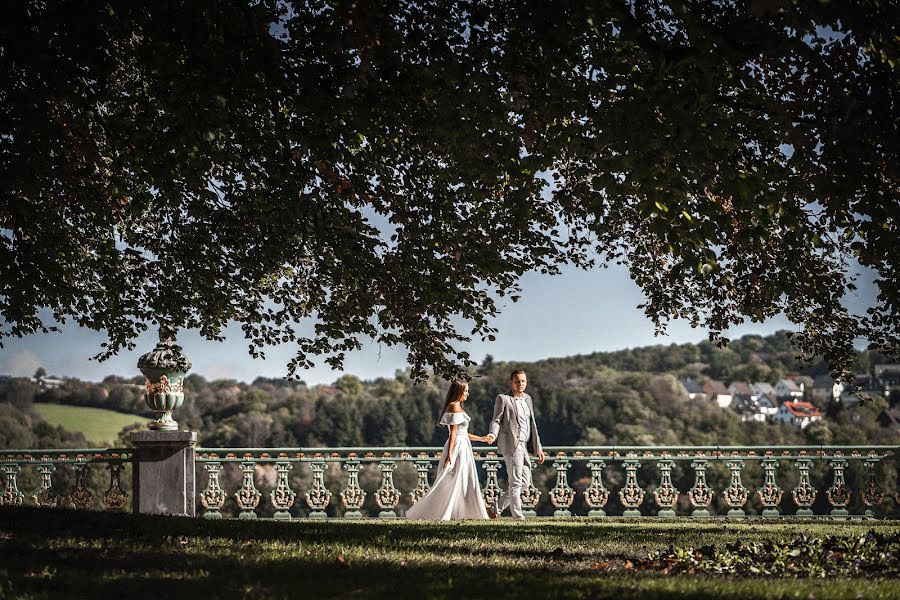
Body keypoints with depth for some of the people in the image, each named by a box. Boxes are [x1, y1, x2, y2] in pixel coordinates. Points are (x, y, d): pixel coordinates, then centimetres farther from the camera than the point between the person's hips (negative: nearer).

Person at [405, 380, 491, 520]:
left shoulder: (458, 407, 17)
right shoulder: (454, 406, -13)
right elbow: (453, 432, -19)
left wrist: (482, 439, 25)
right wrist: (449, 454, -22)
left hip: (463, 447, 10)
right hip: (457, 447, -10)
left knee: (465, 482, 10)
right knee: (450, 482, -8)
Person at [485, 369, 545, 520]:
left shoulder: (527, 399, 17)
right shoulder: (503, 399, -2)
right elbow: (496, 420, -5)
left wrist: (538, 448, 17)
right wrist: (493, 434, -27)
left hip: (524, 445, 8)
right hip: (511, 444, -8)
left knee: (525, 482, 9)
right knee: (516, 482, -6)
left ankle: (496, 509, 17)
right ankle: (518, 516, -1)